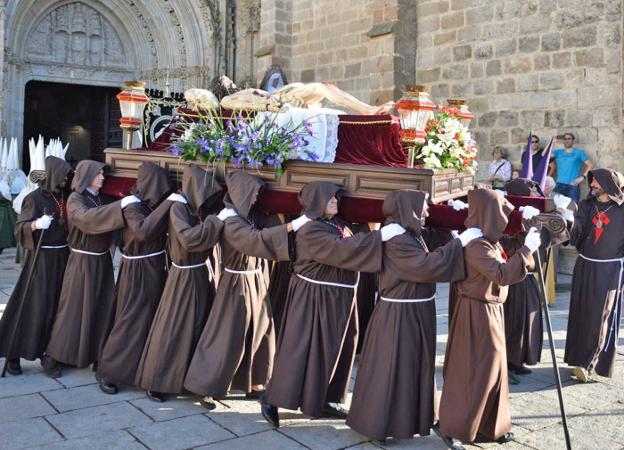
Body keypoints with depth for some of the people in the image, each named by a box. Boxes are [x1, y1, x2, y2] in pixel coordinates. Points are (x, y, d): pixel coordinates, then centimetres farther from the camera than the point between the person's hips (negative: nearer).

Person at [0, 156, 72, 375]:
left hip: (63, 257, 6)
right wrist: (36, 224, -30)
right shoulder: (35, 198, -9)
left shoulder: (64, 197, 9)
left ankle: (45, 349, 18)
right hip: (42, 258, -6)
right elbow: (20, 227, -13)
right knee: (32, 306, -4)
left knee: (56, 304, 8)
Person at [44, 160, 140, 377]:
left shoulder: (98, 197, 10)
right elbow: (87, 218, -31)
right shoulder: (75, 199, -11)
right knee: (74, 309, 0)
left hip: (102, 261, 6)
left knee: (102, 309, 6)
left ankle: (96, 356, 17)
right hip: (83, 262, -6)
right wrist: (119, 205, -36)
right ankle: (54, 358, 13)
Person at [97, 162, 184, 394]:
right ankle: (108, 372, 13)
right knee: (131, 321, -1)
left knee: (153, 320, 12)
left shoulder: (154, 203, 5)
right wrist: (167, 203, -32)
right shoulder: (133, 206, -15)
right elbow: (142, 230, -33)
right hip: (137, 271, -7)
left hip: (156, 268, 7)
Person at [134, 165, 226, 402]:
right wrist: (215, 221, -27)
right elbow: (188, 238, -28)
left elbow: (207, 239, 8)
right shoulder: (178, 208, -16)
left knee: (199, 326, 14)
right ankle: (156, 381, 13)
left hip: (202, 274, 7)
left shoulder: (200, 208, 4)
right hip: (184, 277, -7)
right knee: (172, 329, 0)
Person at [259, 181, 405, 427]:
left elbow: (351, 249, 9)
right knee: (303, 349, -4)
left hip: (337, 297, 9)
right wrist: (379, 235, -31)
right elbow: (341, 249, -29)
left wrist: (380, 237, -2)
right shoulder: (310, 231, -18)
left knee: (335, 350, 14)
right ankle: (271, 398, 9)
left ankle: (324, 400, 26)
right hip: (315, 298, -9)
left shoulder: (336, 225, 10)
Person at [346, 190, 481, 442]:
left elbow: (424, 267, 11)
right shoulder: (396, 240, -21)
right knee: (393, 369, -1)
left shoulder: (412, 236, 11)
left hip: (415, 312, 10)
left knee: (414, 366, 18)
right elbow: (427, 266, -29)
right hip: (399, 316, -10)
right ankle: (380, 423, 12)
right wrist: (460, 242, -25)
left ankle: (407, 418, 32)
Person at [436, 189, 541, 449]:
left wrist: (525, 248, 8)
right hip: (479, 313, -10)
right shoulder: (477, 245, -23)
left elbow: (501, 271, 16)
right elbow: (502, 274, -33)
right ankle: (450, 426, 10)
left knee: (491, 368, 17)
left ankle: (487, 426, 30)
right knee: (475, 373, -2)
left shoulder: (488, 241, 7)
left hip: (490, 310, 10)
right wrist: (526, 250, -28)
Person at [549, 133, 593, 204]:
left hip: (573, 185, -3)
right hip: (559, 185, 3)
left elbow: (590, 165, 0)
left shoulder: (579, 152, 5)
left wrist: (582, 177, -9)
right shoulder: (558, 152, 13)